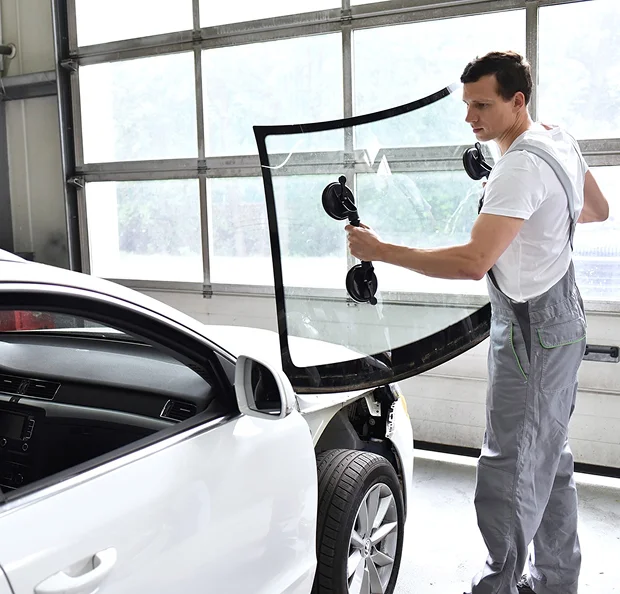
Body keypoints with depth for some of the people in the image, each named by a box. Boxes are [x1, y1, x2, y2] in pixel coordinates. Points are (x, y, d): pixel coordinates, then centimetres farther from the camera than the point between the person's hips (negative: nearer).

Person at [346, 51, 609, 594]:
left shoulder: (521, 168, -25)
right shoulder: (559, 138, 7)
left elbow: (473, 261, -34)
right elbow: (598, 210, 21)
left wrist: (380, 251, -30)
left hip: (533, 329, -11)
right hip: (559, 318, 11)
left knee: (509, 469, -4)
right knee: (550, 458, 19)